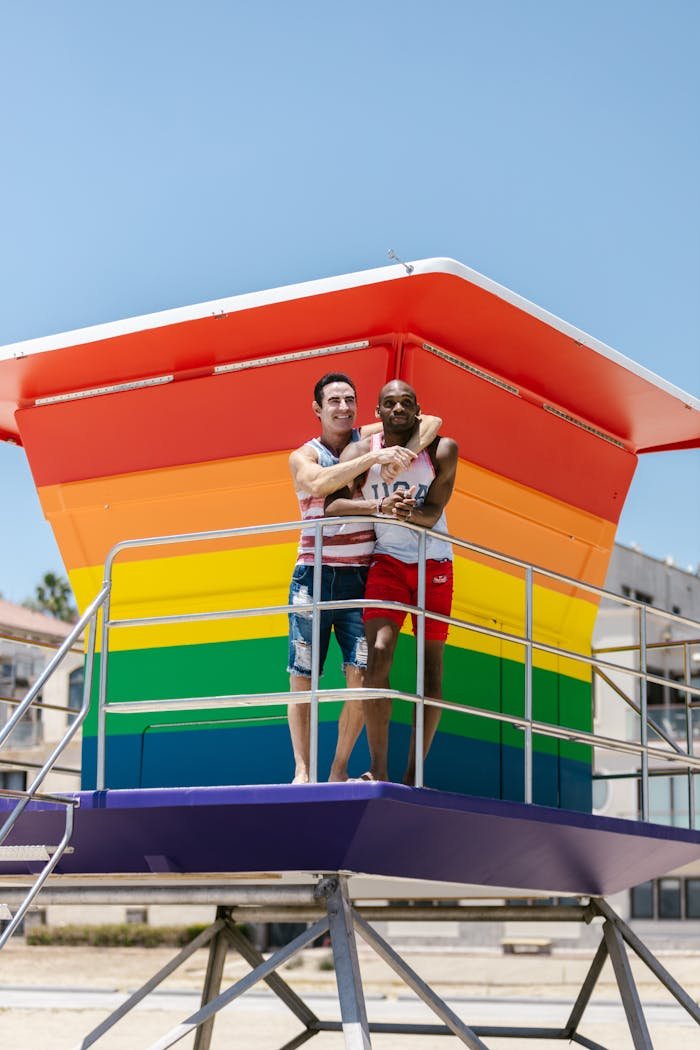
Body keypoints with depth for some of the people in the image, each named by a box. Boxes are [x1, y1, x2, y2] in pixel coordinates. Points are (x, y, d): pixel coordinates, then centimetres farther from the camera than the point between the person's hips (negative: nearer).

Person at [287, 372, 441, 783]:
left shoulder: (371, 437, 8)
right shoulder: (303, 456, 3)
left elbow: (432, 422, -1)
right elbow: (319, 483, -21)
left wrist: (403, 455, -18)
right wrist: (375, 457, -27)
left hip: (360, 577, 1)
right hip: (315, 576, -1)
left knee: (361, 676, -8)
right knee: (302, 677, -3)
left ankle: (339, 770, 3)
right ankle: (302, 770, 2)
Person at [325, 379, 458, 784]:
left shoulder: (442, 451, -8)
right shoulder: (360, 454, -7)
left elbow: (433, 512, -14)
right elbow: (332, 505, -19)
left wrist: (409, 512, -37)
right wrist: (381, 506, -35)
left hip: (435, 564, 1)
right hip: (388, 562, -1)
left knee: (432, 667, 0)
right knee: (377, 657, -16)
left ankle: (413, 776, 6)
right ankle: (379, 771, -12)